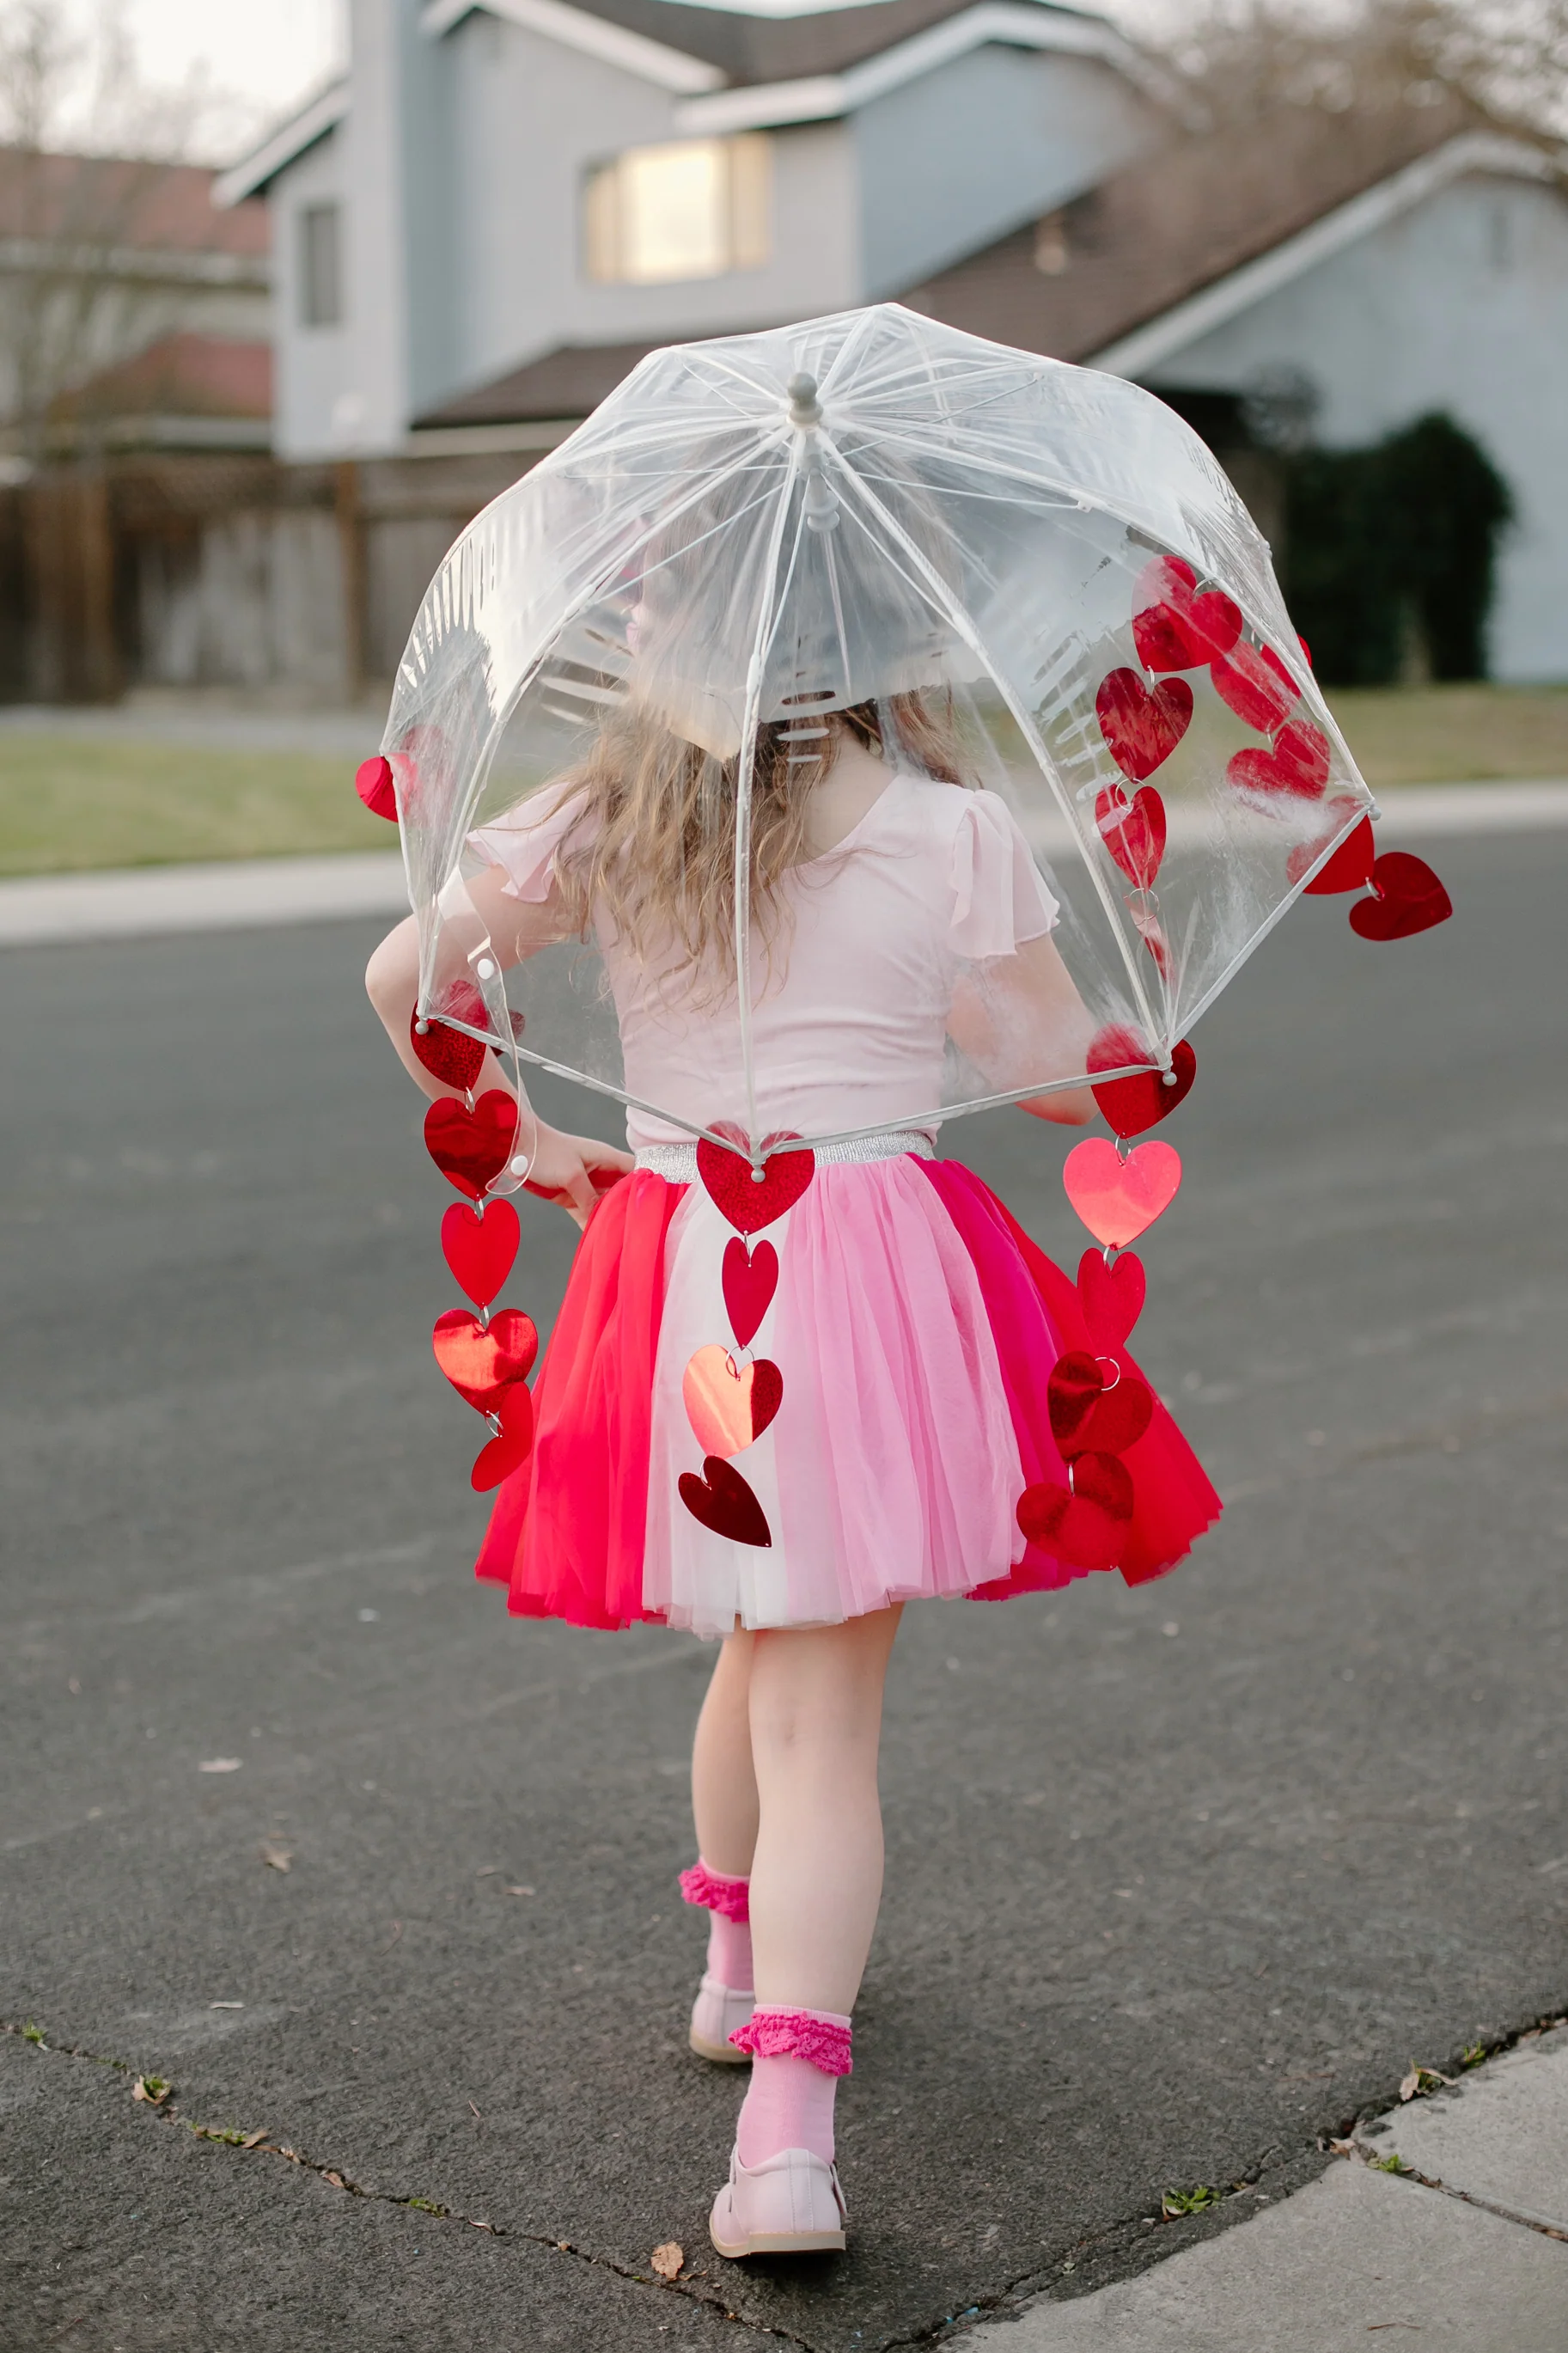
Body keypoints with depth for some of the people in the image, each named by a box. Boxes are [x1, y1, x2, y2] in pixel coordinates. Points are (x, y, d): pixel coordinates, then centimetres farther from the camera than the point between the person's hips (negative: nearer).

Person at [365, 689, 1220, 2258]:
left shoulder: (603, 829, 1)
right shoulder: (958, 836, -5)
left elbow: (403, 976, 2)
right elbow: (1065, 1078, 0)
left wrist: (512, 1144, 14)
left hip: (673, 1281, 3)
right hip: (873, 1273, -3)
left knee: (768, 1637, 26)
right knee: (823, 1714, 1)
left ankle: (742, 1970, 45)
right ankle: (786, 2131, -7)